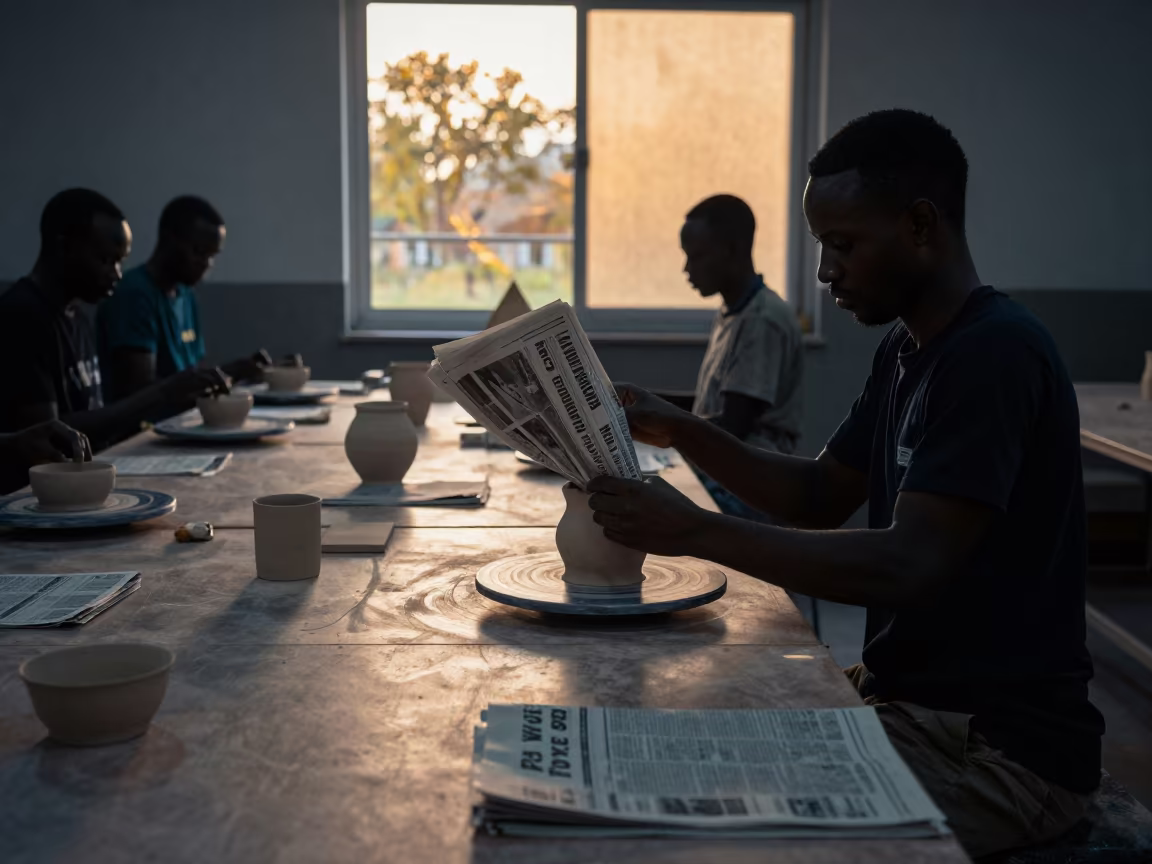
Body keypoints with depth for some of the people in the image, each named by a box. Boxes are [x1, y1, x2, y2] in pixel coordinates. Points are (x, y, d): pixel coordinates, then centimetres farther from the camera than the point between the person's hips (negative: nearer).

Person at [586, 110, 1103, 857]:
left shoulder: (994, 353, -21)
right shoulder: (907, 347, 9)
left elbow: (907, 565, -29)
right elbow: (823, 497, 13)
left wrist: (695, 530, -29)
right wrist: (680, 432, 0)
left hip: (1002, 745, -8)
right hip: (910, 697, 8)